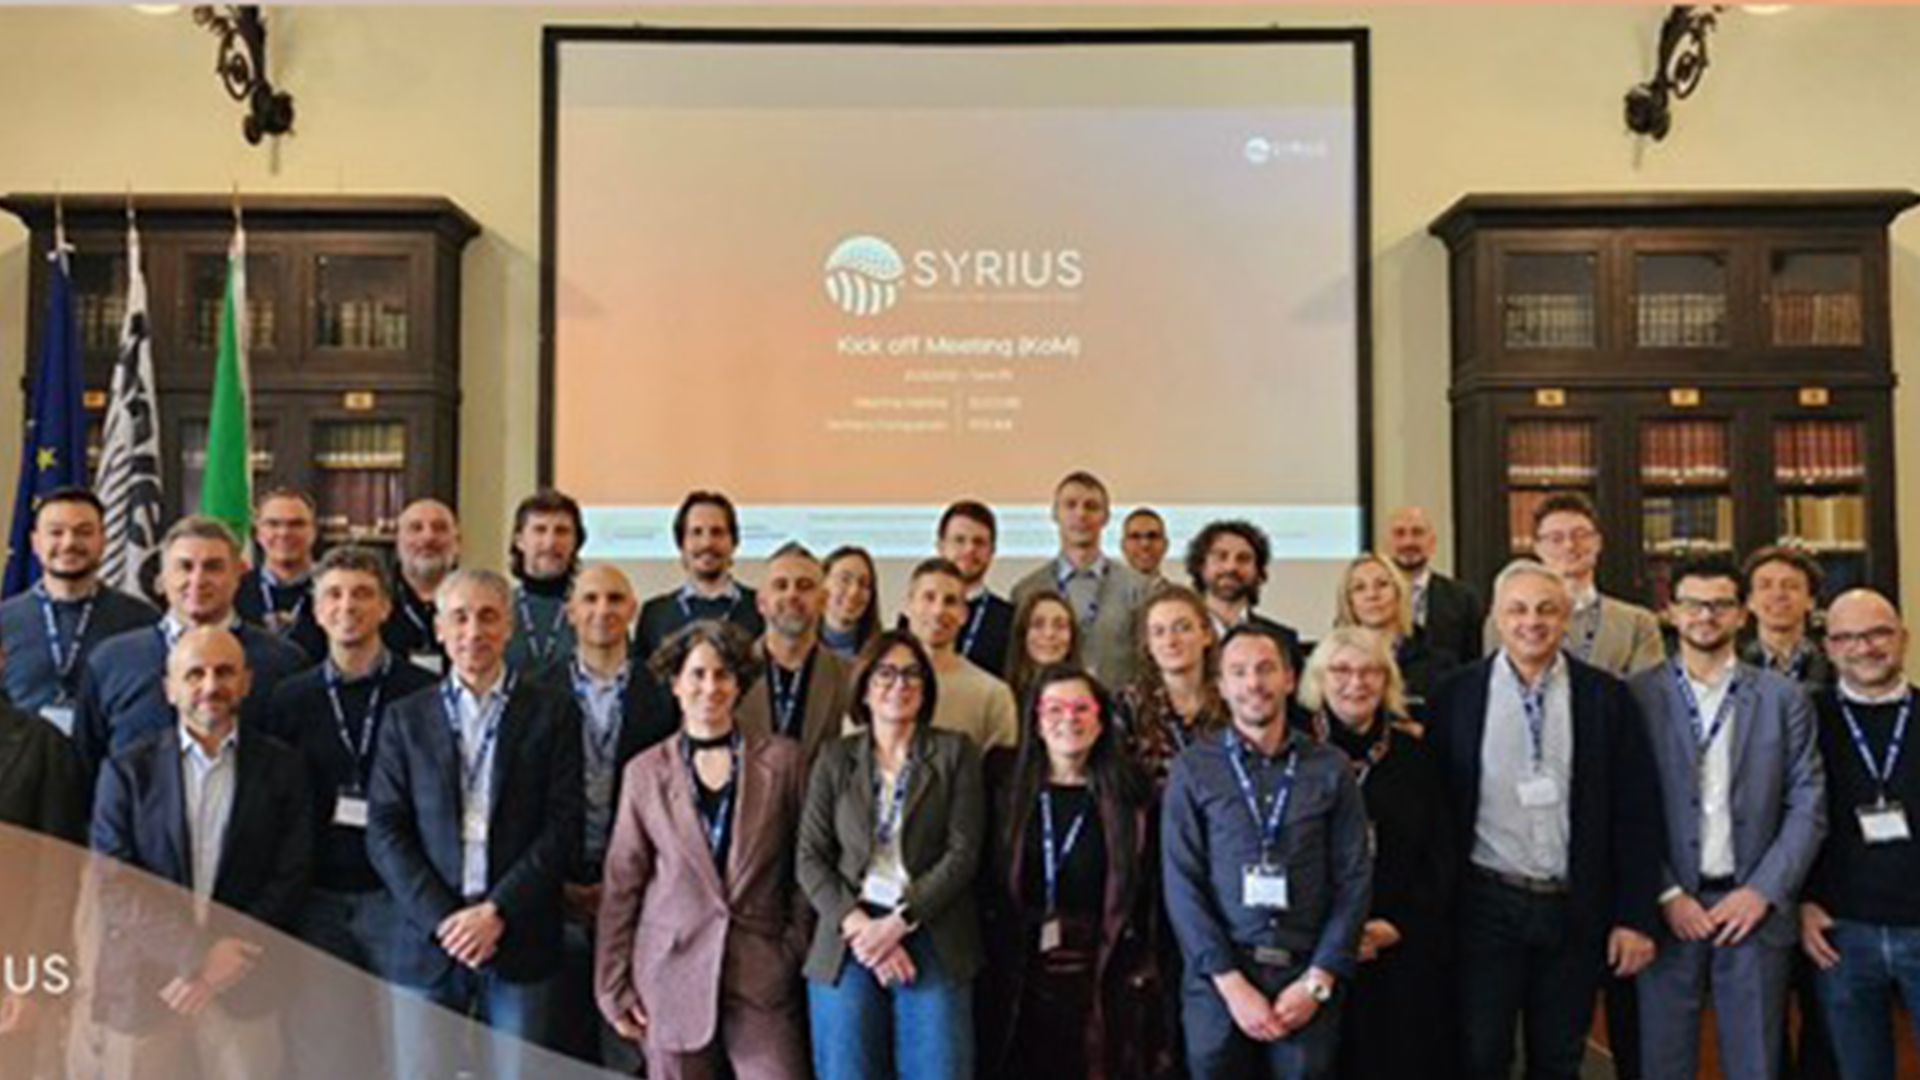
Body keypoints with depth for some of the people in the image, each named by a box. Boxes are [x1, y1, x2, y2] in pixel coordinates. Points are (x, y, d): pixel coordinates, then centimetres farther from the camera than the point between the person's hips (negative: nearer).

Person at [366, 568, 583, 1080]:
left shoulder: (553, 712, 3)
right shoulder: (406, 718, 9)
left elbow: (563, 825, -3)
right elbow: (384, 831, 2)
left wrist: (498, 912, -11)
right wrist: (441, 917, -9)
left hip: (519, 941, -1)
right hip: (428, 940, 1)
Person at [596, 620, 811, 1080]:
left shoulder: (783, 760, 3)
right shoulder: (646, 771, 5)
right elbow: (622, 885, 7)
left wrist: (797, 953, 1)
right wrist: (614, 985, 5)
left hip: (762, 976, 0)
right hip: (673, 974, 1)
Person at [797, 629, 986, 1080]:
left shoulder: (956, 752, 6)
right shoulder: (835, 759, 10)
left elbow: (963, 852, -2)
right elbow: (811, 859, 4)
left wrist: (898, 923, -11)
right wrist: (858, 926, -11)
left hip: (932, 942, -1)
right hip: (847, 942, 1)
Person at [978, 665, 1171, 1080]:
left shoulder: (1131, 799, 2)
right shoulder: (1010, 796, 5)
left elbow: (1150, 899, 2)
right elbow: (990, 894, 6)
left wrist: (1142, 975, -4)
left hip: (1105, 983, -1)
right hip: (1022, 983, 1)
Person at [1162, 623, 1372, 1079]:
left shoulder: (1330, 768, 5)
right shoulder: (1193, 770, 2)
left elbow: (1354, 879, 3)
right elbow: (1182, 884, -2)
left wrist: (1317, 981, -5)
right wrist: (1231, 983, -9)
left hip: (1306, 978, 1)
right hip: (1217, 978, -1)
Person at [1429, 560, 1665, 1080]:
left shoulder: (1606, 696, 1)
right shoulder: (1457, 694, -1)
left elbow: (1636, 812, 0)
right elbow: (1437, 804, 1)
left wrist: (1637, 917, -3)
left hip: (1575, 910, 1)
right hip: (1486, 905, -1)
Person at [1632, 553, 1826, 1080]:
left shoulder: (1783, 697, 5)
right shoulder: (1637, 696, 0)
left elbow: (1807, 807, 2)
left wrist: (1762, 892, -7)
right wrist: (1667, 894, -8)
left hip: (1755, 906, 1)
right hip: (1667, 909, -1)